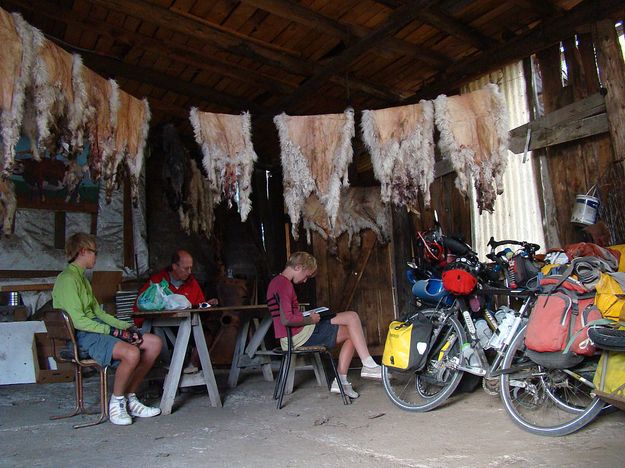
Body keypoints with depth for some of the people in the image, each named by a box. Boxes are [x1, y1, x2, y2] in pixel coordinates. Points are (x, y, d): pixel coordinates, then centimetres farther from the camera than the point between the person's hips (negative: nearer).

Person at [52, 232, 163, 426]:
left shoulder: (81, 278, 20)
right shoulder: (67, 279, -11)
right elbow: (78, 321, -19)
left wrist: (126, 326, 6)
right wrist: (114, 332, -18)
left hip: (98, 328, 10)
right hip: (83, 336, -10)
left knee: (154, 342, -2)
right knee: (131, 352, -34)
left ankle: (130, 399, 4)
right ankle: (116, 402, -8)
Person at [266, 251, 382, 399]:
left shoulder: (276, 282, 17)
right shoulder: (285, 284, -16)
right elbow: (286, 320, -25)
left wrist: (306, 316, 13)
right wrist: (310, 319, -11)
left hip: (290, 337, 11)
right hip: (299, 335, -10)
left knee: (350, 334, 10)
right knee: (352, 317, -11)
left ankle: (341, 381, 8)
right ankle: (369, 366, -8)